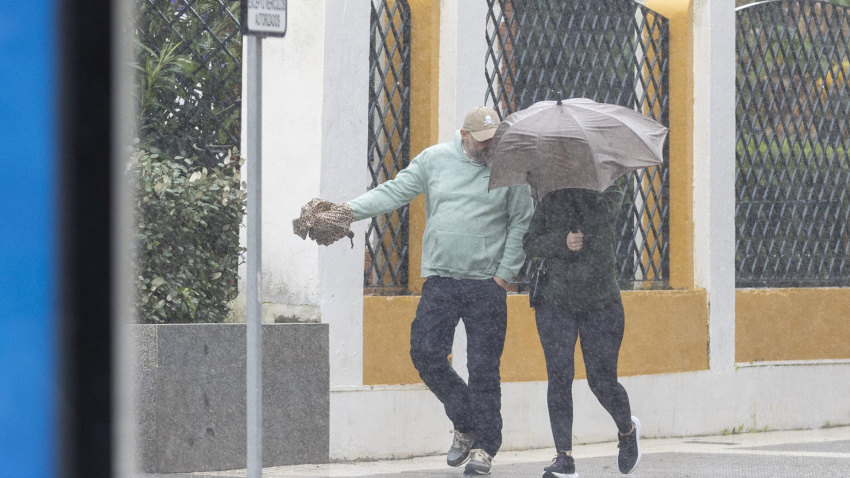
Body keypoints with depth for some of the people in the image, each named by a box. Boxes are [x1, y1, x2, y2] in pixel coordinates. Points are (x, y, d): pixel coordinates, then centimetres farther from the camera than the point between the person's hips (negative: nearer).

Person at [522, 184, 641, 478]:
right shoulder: (550, 198, 4)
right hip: (555, 303, 1)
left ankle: (627, 430, 31)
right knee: (559, 377, -8)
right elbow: (530, 244, 0)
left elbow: (599, 214, -20)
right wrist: (561, 242, -17)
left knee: (602, 381, 0)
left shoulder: (610, 192, 1)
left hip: (601, 306, -1)